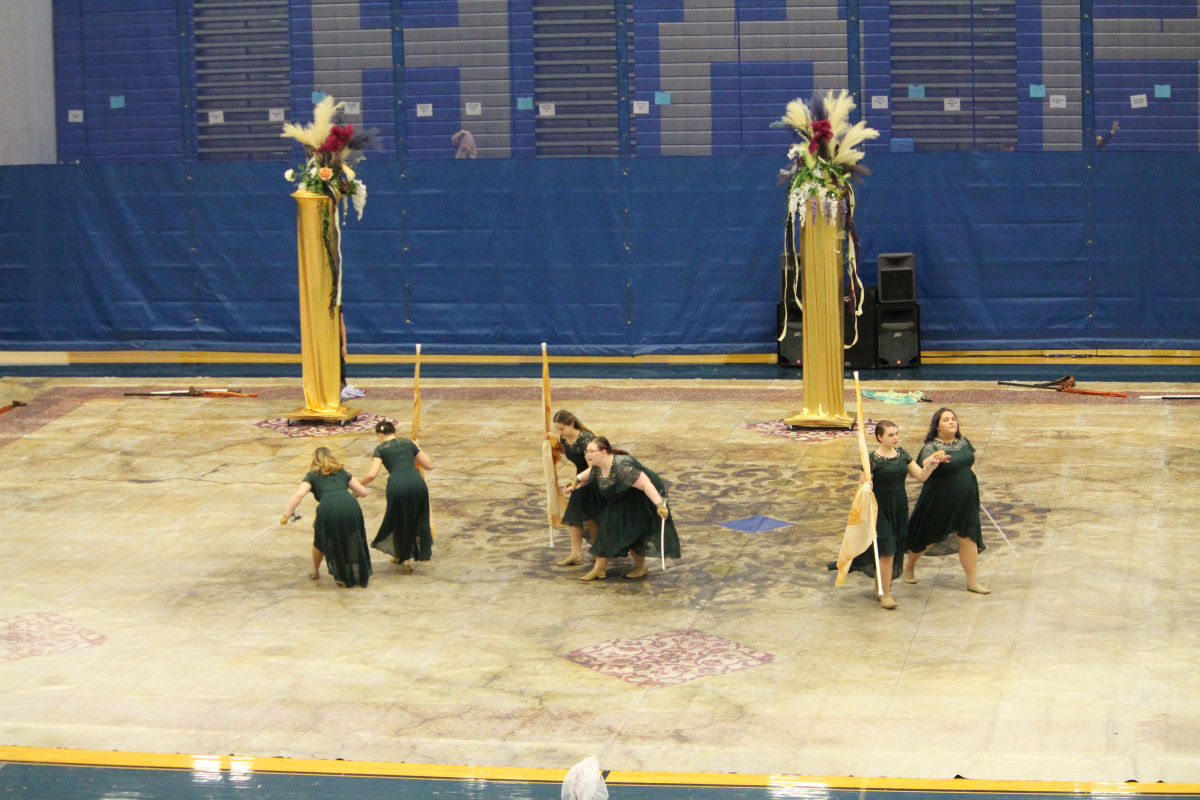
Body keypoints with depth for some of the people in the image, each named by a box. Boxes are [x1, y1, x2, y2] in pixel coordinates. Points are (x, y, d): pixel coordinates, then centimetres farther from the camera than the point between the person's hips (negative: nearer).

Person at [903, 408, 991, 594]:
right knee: (929, 538, 13)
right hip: (940, 500, -5)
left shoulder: (964, 441, 3)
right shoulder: (932, 447, -17)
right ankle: (909, 565, 39)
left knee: (968, 538, 2)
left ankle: (972, 581, 9)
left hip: (965, 500, 5)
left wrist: (972, 487, 18)